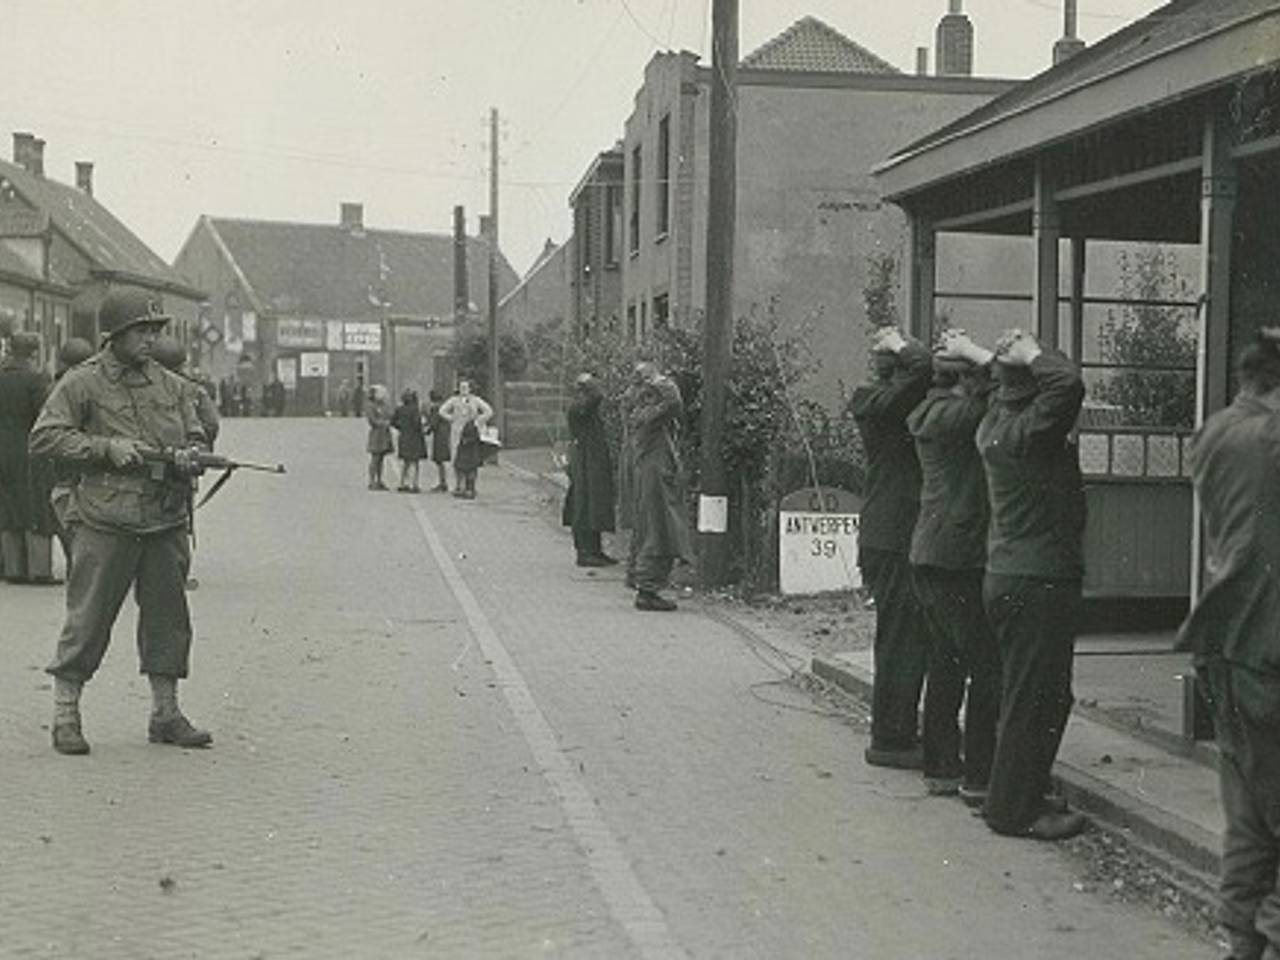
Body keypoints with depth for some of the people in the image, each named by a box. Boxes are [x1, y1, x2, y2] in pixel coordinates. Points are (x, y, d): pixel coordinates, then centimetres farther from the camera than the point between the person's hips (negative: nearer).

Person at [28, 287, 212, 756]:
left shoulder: (171, 385, 12)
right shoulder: (82, 383, -2)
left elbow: (197, 437, 18)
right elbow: (44, 437, -6)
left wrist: (189, 457, -6)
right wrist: (107, 448, -15)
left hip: (167, 522, 5)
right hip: (105, 521, -5)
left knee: (168, 616, 9)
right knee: (89, 618, -1)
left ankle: (166, 713, 19)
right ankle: (65, 713, 10)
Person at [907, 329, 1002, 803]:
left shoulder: (936, 411, 13)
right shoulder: (949, 413, -15)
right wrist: (974, 354, -13)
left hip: (931, 555, 10)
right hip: (956, 557, -10)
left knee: (947, 660, 15)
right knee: (988, 664, -4)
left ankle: (941, 767, 23)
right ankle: (979, 777, -1)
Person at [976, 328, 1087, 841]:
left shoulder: (995, 423, 9)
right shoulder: (1028, 429, -19)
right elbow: (1068, 384, -35)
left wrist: (1011, 360, 12)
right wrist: (1033, 355, -18)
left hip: (1006, 577, 10)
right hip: (1039, 580, -10)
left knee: (1025, 692, 18)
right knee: (1036, 696, -2)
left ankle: (1016, 795, 28)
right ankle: (1016, 809, 4)